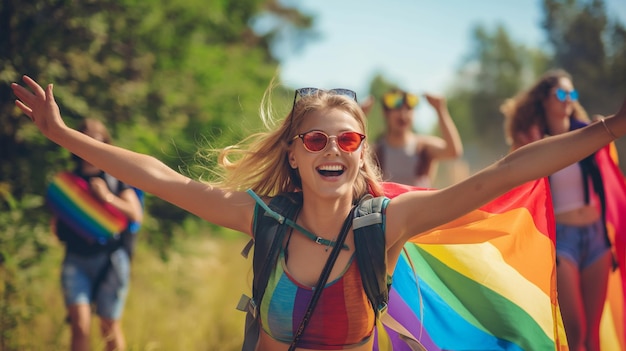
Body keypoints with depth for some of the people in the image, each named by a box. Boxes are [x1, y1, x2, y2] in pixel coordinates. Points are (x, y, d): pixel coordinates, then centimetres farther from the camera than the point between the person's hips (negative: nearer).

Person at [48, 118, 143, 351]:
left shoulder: (116, 178, 7)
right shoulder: (67, 180, 13)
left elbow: (136, 215, -2)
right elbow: (56, 225, 21)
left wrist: (108, 197, -13)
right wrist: (58, 224, -2)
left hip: (110, 259, -1)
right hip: (76, 260, 1)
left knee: (110, 328, 3)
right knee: (80, 325, -14)